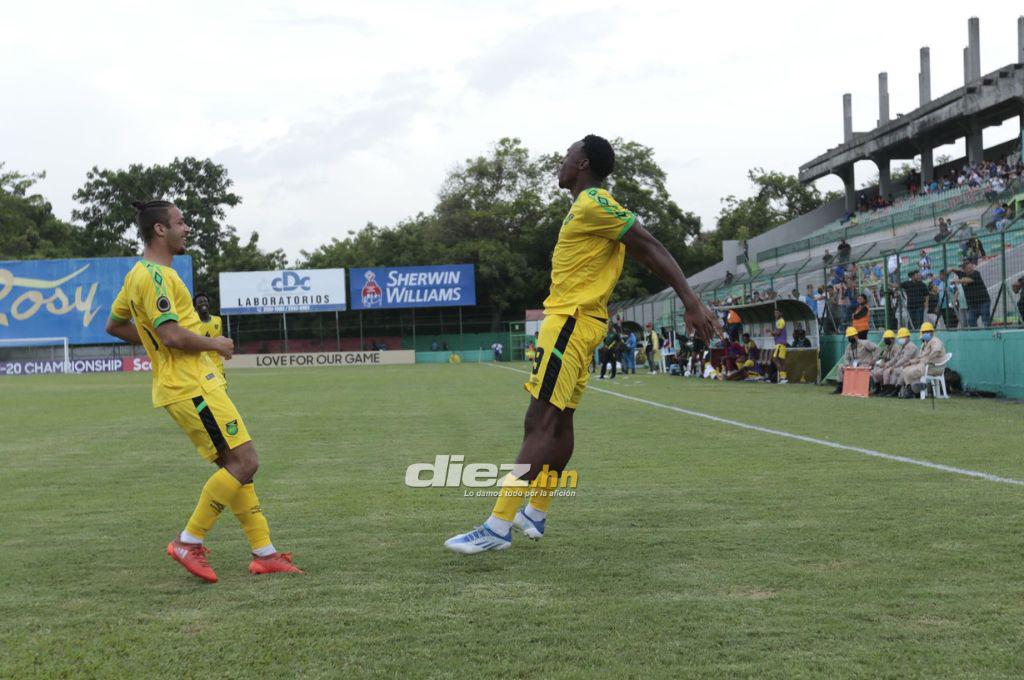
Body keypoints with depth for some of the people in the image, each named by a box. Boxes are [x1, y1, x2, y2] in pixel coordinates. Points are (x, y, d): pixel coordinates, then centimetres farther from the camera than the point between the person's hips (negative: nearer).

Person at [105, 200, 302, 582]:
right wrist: (215, 344, -9)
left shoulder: (139, 275, 17)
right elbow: (172, 335, -25)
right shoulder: (154, 276, -15)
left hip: (189, 386, 11)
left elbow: (114, 326, 28)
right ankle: (189, 543, -2)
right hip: (191, 388, -11)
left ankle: (263, 553, 11)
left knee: (235, 465, 10)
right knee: (244, 462, -10)